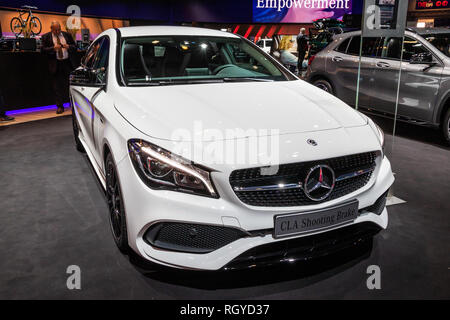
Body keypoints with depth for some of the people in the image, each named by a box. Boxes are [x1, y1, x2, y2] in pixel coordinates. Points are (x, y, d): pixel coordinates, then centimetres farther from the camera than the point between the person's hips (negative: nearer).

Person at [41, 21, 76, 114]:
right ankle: (60, 106, 6)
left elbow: (75, 47, 10)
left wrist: (68, 46, -11)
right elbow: (43, 49, -3)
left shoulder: (67, 35, 10)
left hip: (67, 63, 1)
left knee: (70, 84, 4)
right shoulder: (46, 37, 4)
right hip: (55, 64, -1)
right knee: (57, 86, 0)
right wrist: (53, 48, -18)